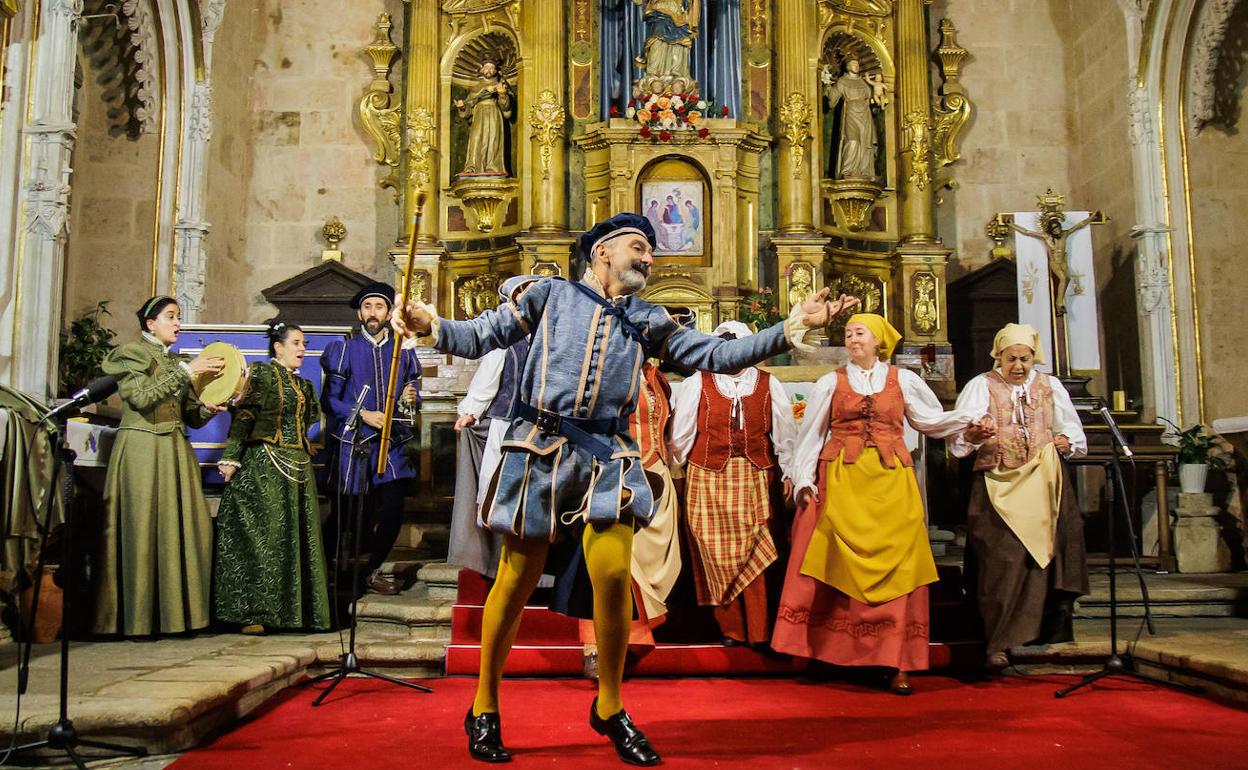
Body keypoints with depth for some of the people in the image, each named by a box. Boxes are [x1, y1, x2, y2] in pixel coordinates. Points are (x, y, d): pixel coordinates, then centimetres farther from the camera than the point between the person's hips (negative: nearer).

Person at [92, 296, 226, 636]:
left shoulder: (179, 362, 18)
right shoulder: (131, 354, 1)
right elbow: (141, 396, -17)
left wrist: (207, 409, -8)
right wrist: (185, 371, -16)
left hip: (176, 452, 6)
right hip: (142, 450, -6)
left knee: (185, 528, 0)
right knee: (142, 529, -6)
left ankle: (176, 613, 6)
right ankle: (137, 619, -1)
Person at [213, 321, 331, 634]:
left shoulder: (304, 385, 19)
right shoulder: (261, 372, -1)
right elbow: (244, 415, -11)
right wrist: (231, 456, -18)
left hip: (298, 468, 7)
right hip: (264, 466, -7)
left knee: (297, 539, 5)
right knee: (262, 535, -8)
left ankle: (295, 611, 10)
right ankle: (252, 613, -5)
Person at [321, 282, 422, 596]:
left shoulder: (403, 351, 11)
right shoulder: (344, 349, 2)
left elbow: (413, 396, 17)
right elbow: (329, 400, -1)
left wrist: (411, 400, -6)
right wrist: (363, 415, -14)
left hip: (391, 444, 3)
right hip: (352, 444, -3)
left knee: (393, 512, -2)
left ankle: (373, 570, 19)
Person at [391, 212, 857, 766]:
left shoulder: (648, 320, 17)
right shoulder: (551, 294, 10)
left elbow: (718, 355, 11)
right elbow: (480, 337, 8)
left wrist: (791, 329, 2)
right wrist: (433, 325, -12)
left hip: (607, 457, 2)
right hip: (539, 449, -2)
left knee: (613, 575, -10)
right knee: (516, 580, 1)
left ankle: (609, 708, 12)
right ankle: (484, 709, 19)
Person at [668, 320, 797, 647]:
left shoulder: (768, 385, 6)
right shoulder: (696, 385, 1)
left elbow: (785, 434, 12)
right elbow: (680, 435, 7)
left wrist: (789, 473, 13)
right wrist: (676, 471, 12)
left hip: (755, 479, 1)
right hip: (708, 480, 0)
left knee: (755, 556, -1)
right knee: (718, 557, 3)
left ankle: (759, 631, 7)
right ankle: (731, 629, 15)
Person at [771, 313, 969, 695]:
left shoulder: (903, 380, 11)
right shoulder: (830, 383, 11)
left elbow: (931, 420, 12)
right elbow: (811, 435, 9)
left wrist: (971, 421, -4)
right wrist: (804, 480, 0)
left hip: (892, 482, 0)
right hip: (841, 480, 0)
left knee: (895, 569, -3)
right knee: (838, 567, -4)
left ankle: (896, 662, 1)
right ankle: (829, 650, 2)